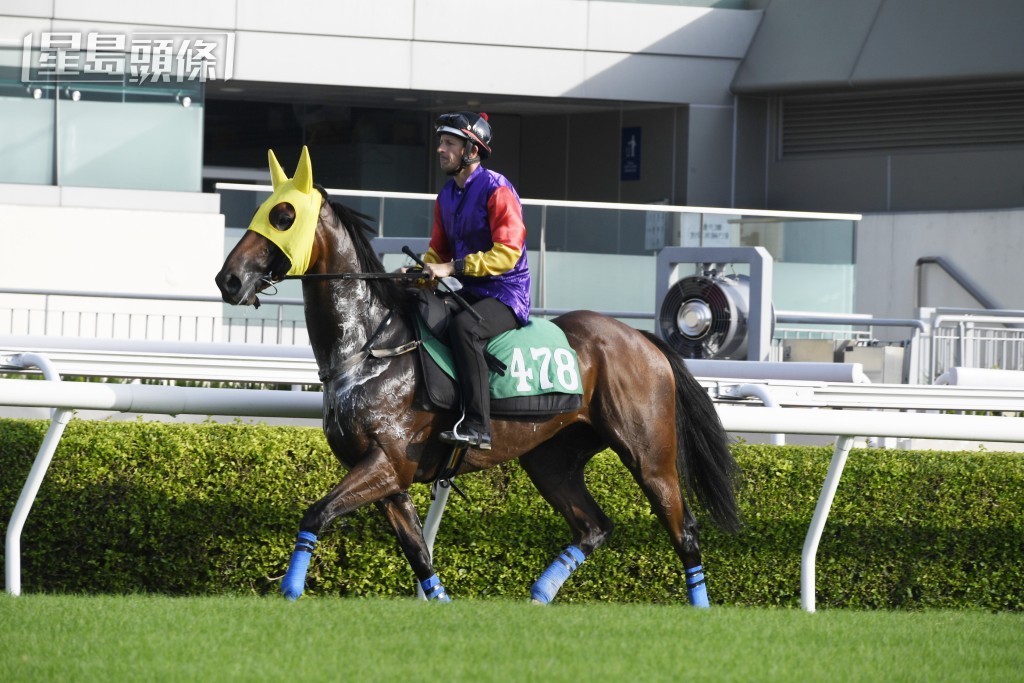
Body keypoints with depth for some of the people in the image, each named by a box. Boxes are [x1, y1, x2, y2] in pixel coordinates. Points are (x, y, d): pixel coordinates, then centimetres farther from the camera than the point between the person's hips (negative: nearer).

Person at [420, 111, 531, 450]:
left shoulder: (497, 190, -14)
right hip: (471, 292, 9)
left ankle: (477, 426, -39)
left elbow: (507, 253, -23)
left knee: (463, 326, -36)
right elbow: (439, 251, 20)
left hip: (507, 295, -9)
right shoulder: (447, 196, 12)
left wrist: (454, 267, -28)